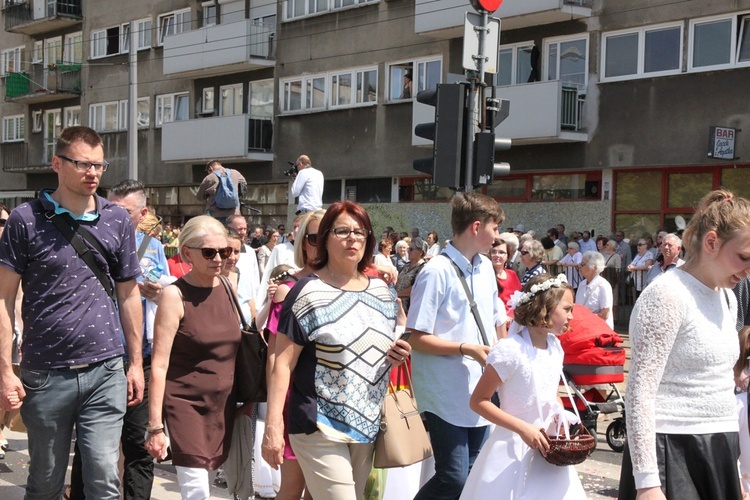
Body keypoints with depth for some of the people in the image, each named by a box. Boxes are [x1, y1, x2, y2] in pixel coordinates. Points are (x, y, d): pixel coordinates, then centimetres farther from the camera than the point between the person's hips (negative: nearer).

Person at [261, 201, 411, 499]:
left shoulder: (381, 290, 8)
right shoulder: (307, 293, -11)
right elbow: (283, 364, -13)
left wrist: (399, 354, 0)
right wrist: (273, 426, -18)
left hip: (369, 425, 7)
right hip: (321, 429, -6)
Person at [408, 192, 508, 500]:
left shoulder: (485, 267, 9)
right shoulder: (437, 273, -15)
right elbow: (416, 338, -16)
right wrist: (466, 349, -20)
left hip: (480, 391, 7)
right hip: (446, 395, -7)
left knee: (471, 475, 11)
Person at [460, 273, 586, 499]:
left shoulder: (555, 347, 5)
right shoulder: (510, 350, -18)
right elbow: (478, 401, -16)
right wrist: (523, 428, -22)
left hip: (547, 447, 7)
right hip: (513, 450, -7)